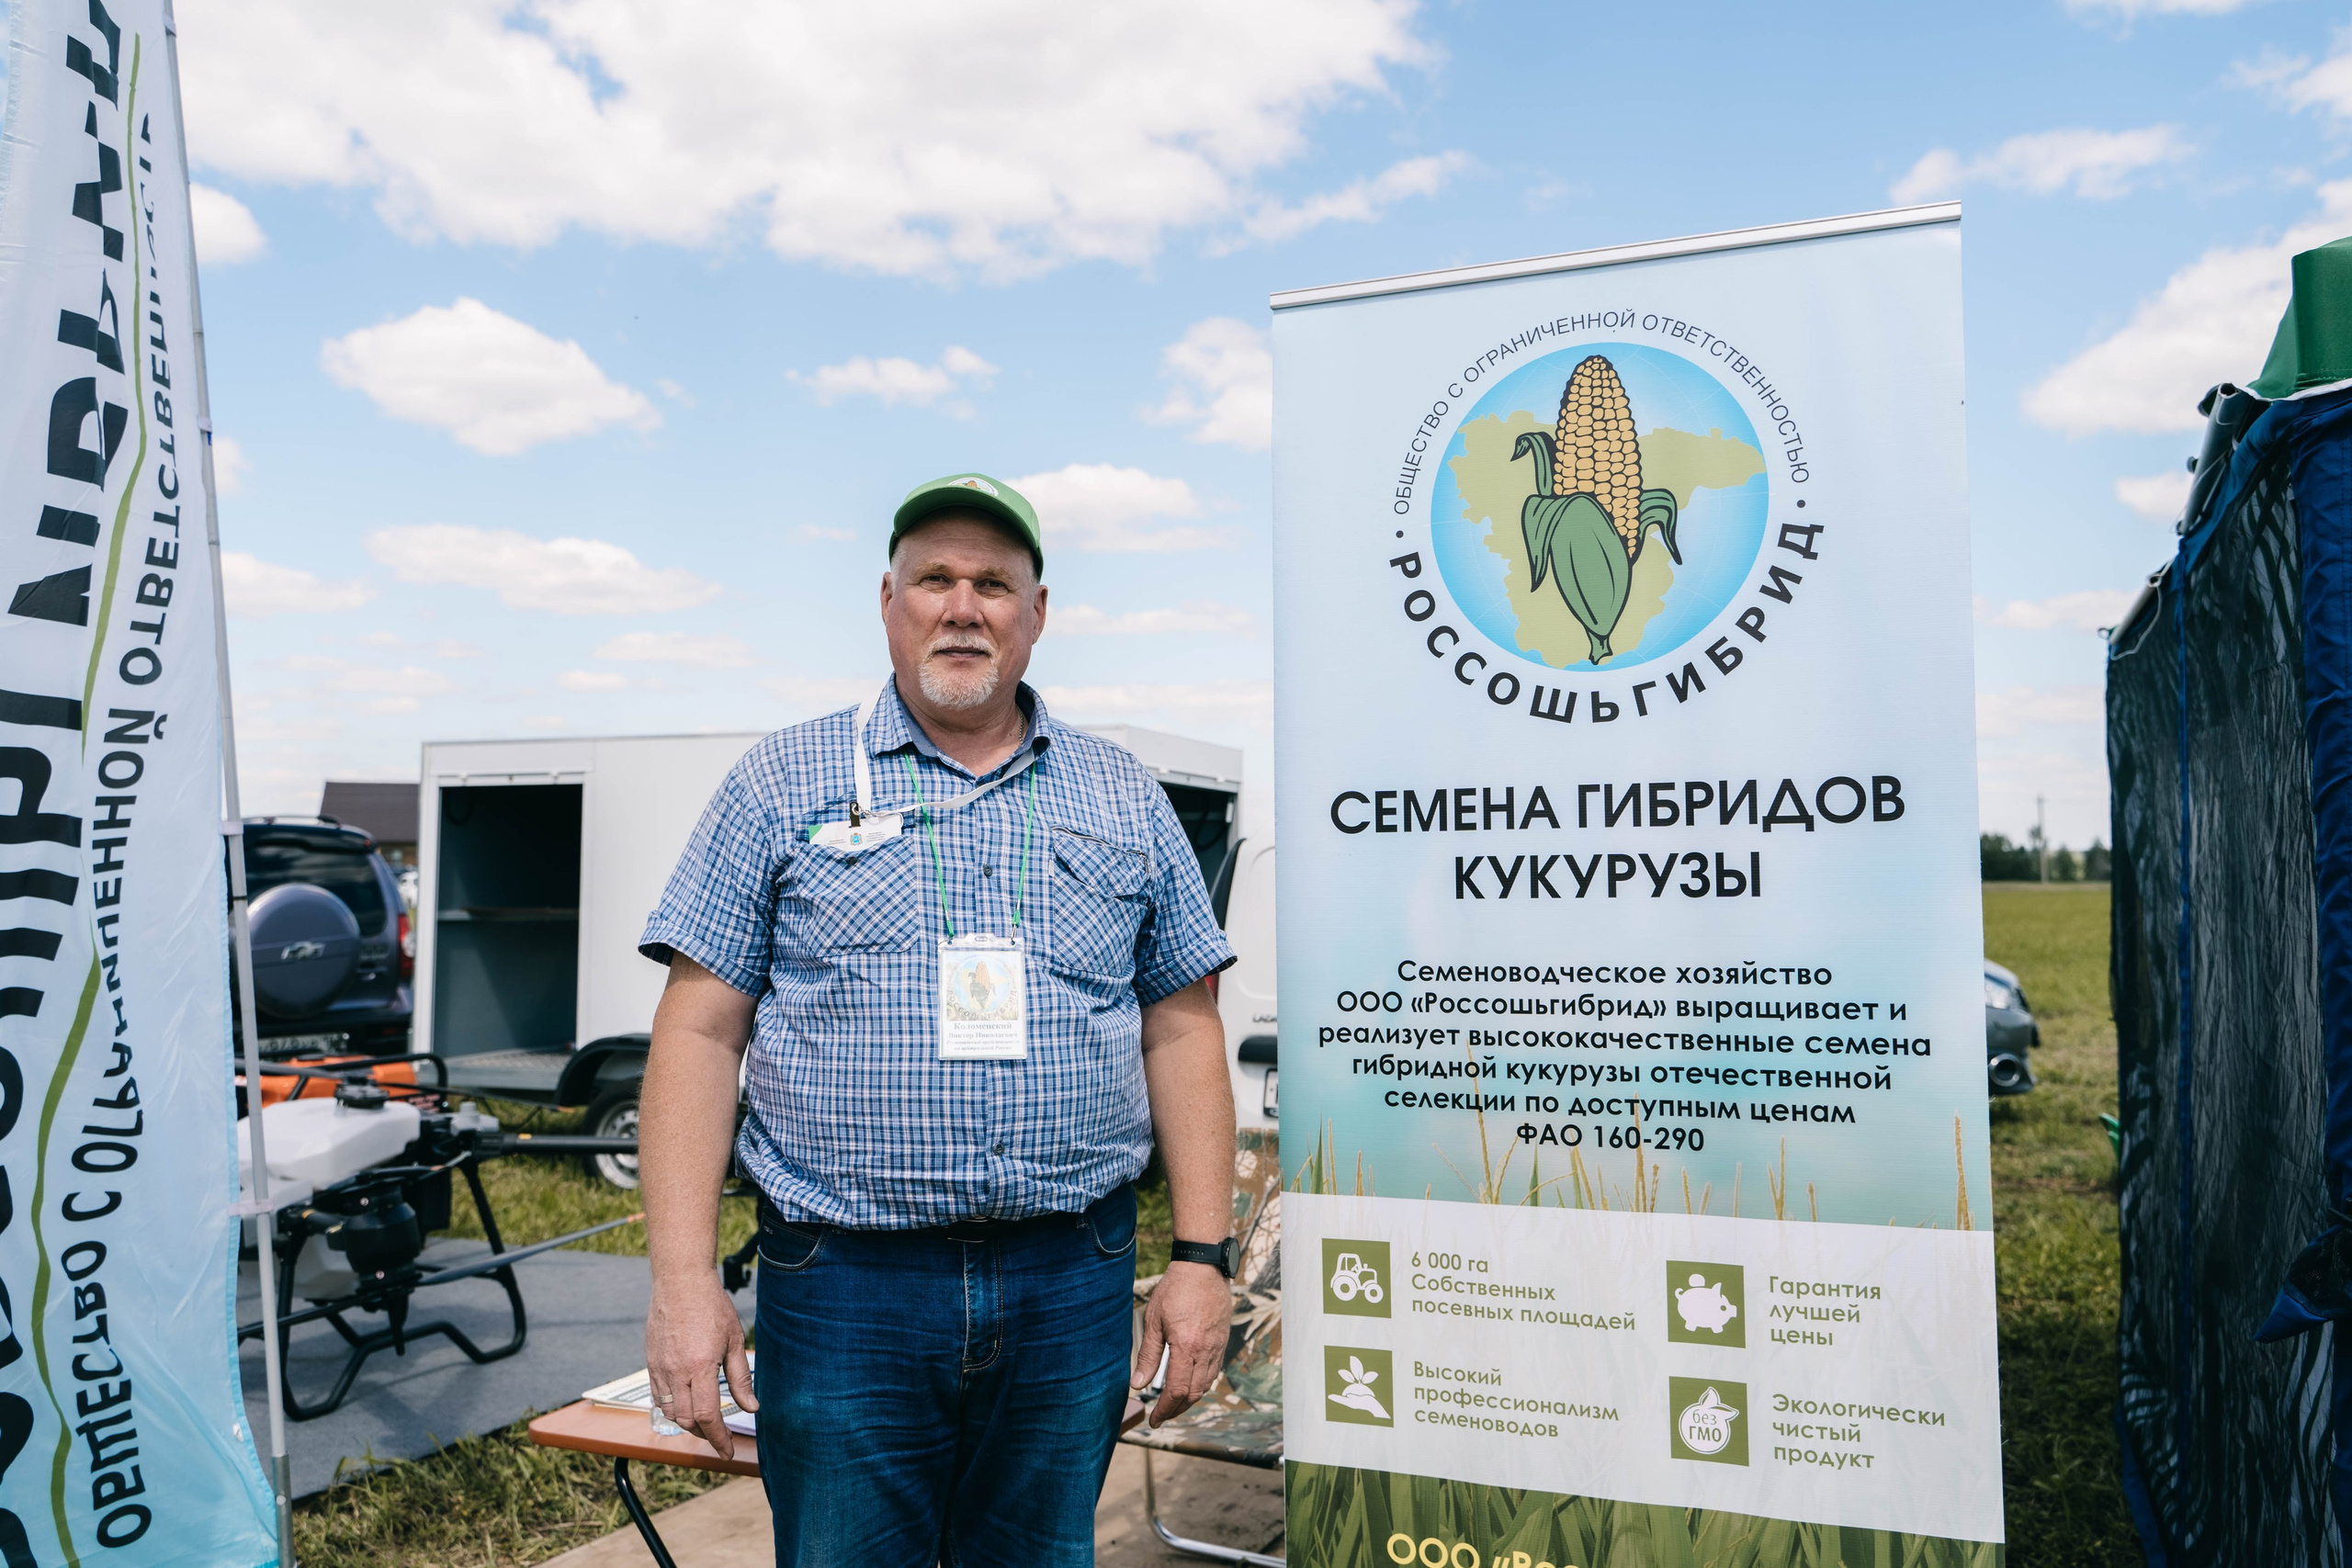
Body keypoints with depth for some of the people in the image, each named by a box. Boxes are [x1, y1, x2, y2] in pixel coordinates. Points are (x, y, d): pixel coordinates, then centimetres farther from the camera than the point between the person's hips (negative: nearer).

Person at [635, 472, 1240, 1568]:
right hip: (843, 1283, -2)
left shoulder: (1125, 801, 8)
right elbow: (699, 1031, -2)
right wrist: (683, 1281, -9)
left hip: (1071, 1288, 2)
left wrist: (1202, 1258, 1)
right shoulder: (783, 785, 2)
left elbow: (1181, 1033, 8)